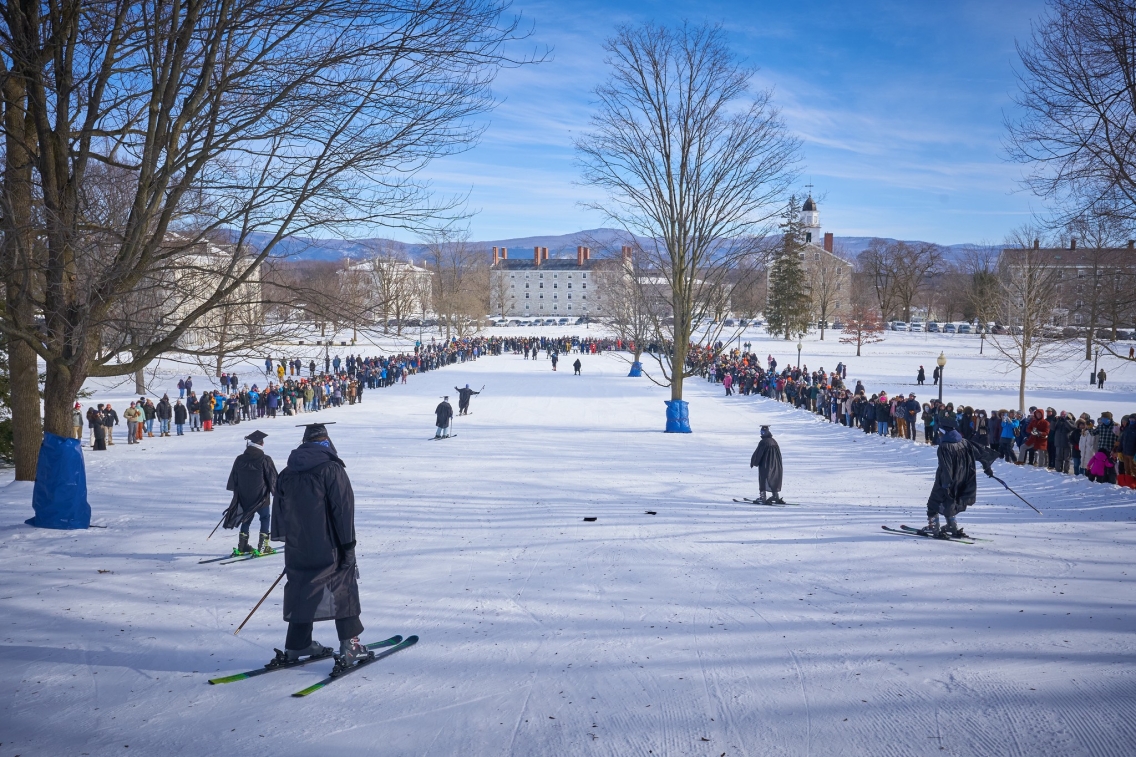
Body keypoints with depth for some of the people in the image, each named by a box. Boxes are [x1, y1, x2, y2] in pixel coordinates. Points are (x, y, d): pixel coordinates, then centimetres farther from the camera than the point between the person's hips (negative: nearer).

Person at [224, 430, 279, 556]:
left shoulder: (239, 459, 0)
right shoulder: (265, 460, -15)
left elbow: (233, 479, 12)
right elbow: (273, 479, -9)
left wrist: (237, 492, 26)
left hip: (244, 498, 4)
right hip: (261, 497, -4)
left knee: (246, 519, 18)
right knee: (265, 518, 10)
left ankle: (242, 546, 18)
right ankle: (263, 546, 3)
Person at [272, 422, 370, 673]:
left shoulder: (287, 473, 9)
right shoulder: (332, 469, -10)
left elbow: (279, 509, 15)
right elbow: (343, 510, -13)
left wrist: (286, 539, 24)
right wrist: (348, 545, -9)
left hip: (296, 548, 6)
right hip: (328, 548, -6)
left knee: (302, 593, 17)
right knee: (344, 592, 3)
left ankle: (297, 645, 23)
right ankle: (349, 646, 0)